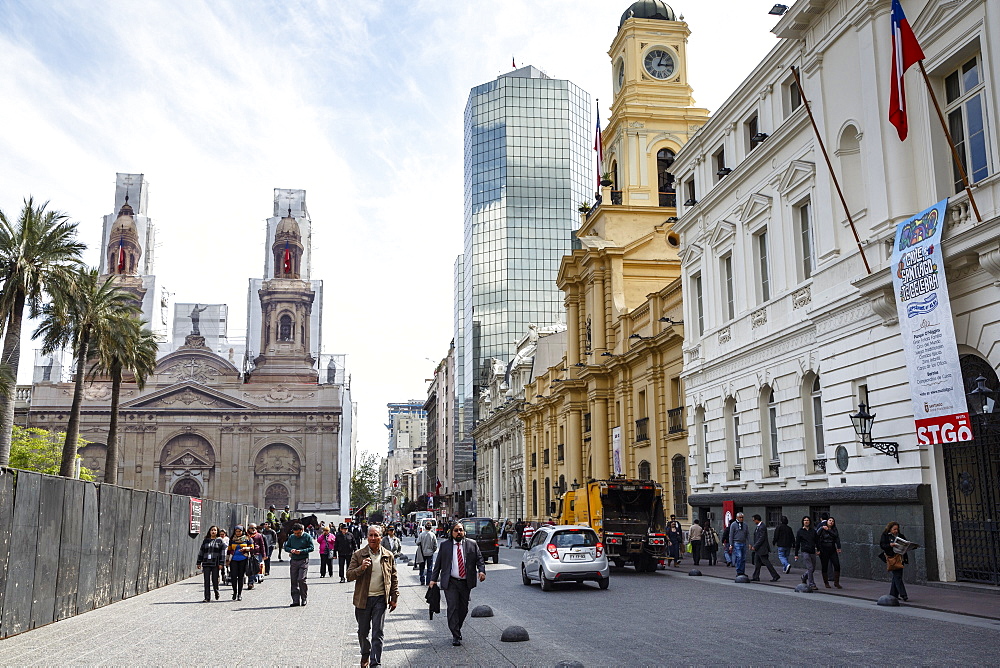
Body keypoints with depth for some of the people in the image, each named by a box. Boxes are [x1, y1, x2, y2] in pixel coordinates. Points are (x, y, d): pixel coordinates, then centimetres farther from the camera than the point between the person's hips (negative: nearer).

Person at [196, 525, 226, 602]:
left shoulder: (219, 541, 4)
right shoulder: (206, 541, 11)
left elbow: (223, 552, 0)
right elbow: (201, 552, 14)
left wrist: (221, 563, -8)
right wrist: (199, 562, 10)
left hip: (215, 563, -2)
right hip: (206, 563, 2)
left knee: (215, 580, 1)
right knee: (207, 580, -1)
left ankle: (216, 593, 28)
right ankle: (207, 598, 3)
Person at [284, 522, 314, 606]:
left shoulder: (307, 537, -1)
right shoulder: (291, 537, 11)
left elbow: (311, 548, -4)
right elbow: (286, 547, 14)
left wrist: (301, 551, -17)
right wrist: (291, 550, -8)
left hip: (303, 561, -4)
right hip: (293, 561, 4)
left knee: (301, 580, -12)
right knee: (294, 581, 3)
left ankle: (304, 599, 4)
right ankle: (296, 600, 8)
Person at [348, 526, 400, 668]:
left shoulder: (388, 556, 3)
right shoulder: (358, 555, -2)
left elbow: (394, 578, 10)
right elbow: (349, 576, -5)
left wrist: (394, 598, 6)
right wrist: (361, 568, -23)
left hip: (380, 599, 0)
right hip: (363, 599, 0)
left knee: (378, 633, -3)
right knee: (363, 631, 13)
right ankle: (365, 655, 37)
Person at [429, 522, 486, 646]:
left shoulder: (472, 544, 6)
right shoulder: (445, 545, 5)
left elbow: (479, 559, 3)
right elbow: (438, 563, 7)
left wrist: (482, 571, -15)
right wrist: (433, 579, 2)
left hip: (466, 583, 2)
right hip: (450, 582, -2)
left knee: (464, 608, 9)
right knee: (453, 608, -9)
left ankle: (456, 630, 30)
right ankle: (456, 636, -3)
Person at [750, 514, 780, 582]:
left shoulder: (762, 527, -18)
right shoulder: (759, 526, 13)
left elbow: (761, 538, -22)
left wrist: (755, 546, -18)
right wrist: (753, 546, 15)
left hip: (762, 549, -10)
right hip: (759, 549, 10)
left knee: (766, 562, -7)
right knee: (758, 563, 13)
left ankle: (775, 576, -4)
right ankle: (756, 577, 18)